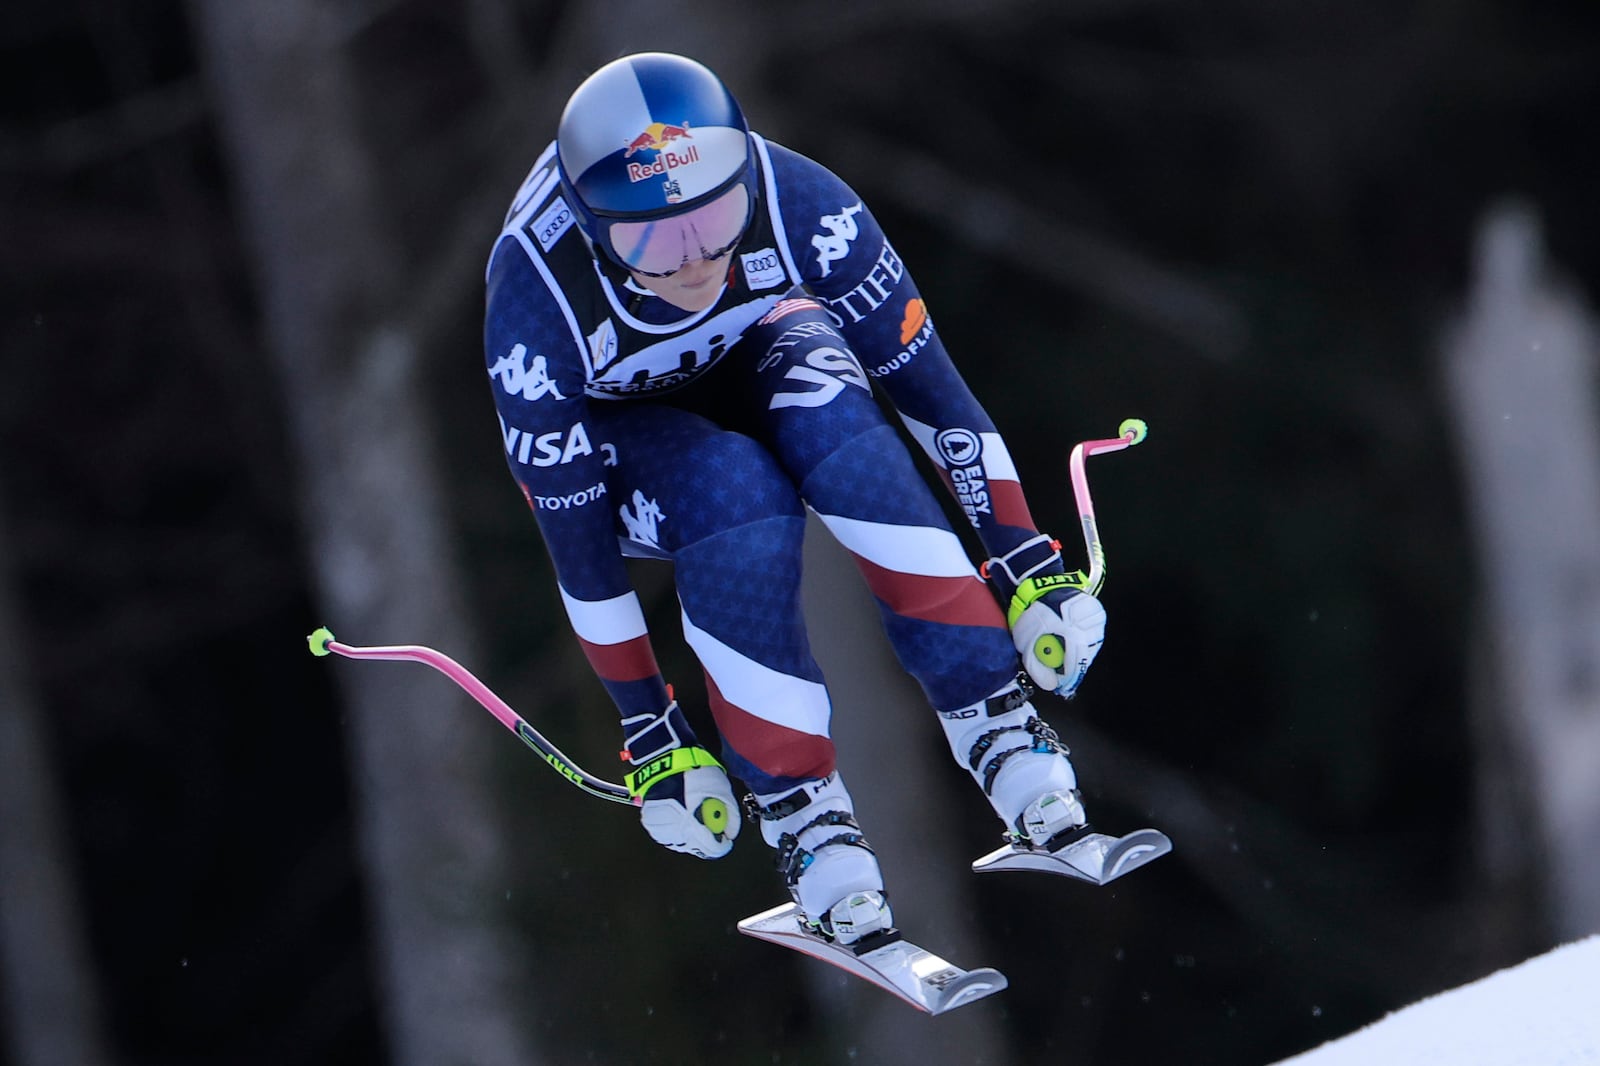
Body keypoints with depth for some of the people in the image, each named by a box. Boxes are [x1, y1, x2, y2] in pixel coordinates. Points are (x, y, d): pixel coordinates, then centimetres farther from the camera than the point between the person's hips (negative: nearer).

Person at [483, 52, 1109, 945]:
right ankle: (806, 825, -25)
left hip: (752, 361, 2)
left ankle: (1003, 736, -33)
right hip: (605, 434, -2)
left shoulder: (796, 204, -33)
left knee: (832, 413, -33)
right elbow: (578, 546, -27)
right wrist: (650, 730, -21)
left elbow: (929, 386, -21)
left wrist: (1032, 563, -19)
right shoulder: (536, 311, -37)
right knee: (742, 507, -35)